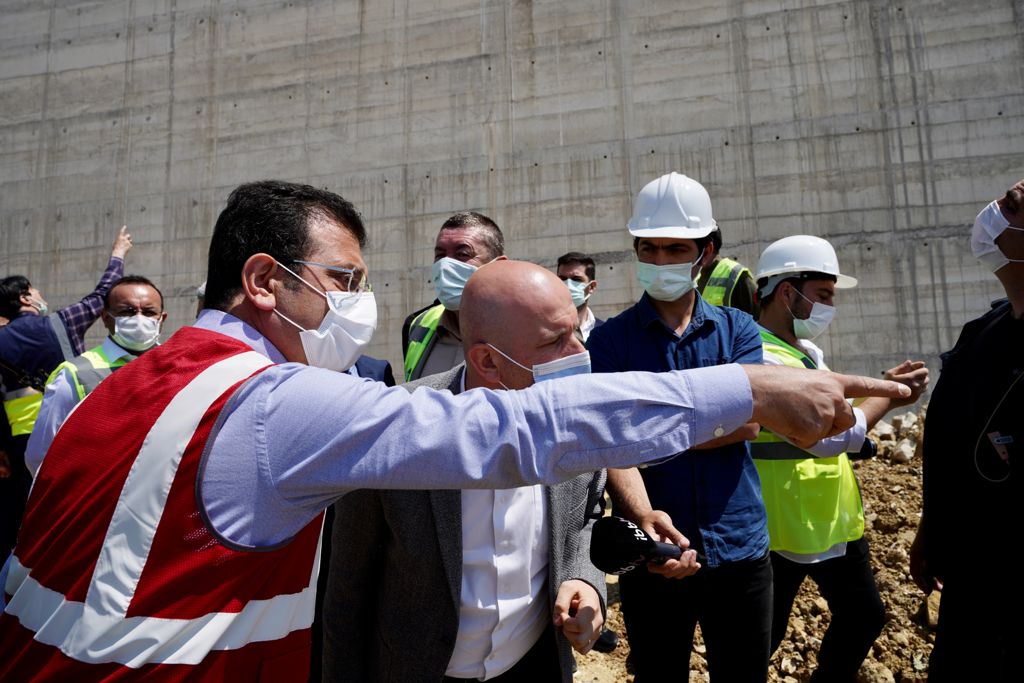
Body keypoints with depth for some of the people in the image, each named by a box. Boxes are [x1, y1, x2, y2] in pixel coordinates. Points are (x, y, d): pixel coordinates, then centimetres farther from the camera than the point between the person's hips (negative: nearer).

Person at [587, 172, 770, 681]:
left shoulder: (738, 329, 3)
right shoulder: (609, 339, -4)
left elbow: (745, 422, -11)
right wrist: (643, 517, -31)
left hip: (739, 548, 2)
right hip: (655, 555, -1)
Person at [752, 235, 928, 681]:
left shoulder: (806, 351, 9)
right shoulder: (761, 359, -23)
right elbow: (830, 436, -26)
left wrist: (884, 385, -1)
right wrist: (888, 396, -12)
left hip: (835, 520, 10)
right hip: (784, 530, -9)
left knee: (863, 617, 23)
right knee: (764, 637, 6)